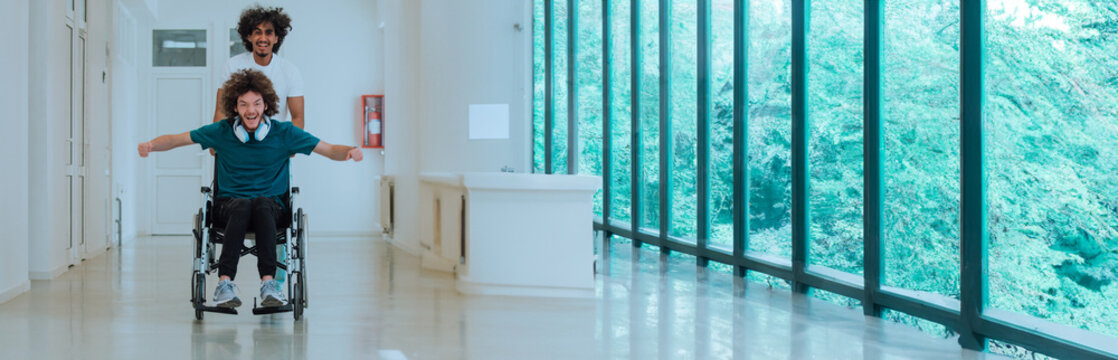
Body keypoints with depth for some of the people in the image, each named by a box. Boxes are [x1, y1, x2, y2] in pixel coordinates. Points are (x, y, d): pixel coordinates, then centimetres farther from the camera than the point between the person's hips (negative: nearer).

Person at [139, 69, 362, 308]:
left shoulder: (284, 133, 2)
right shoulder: (222, 132, 4)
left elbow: (329, 150, 1)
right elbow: (177, 139, 9)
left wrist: (349, 152, -20)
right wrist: (151, 146, -11)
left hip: (271, 205, 0)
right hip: (229, 202, 0)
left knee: (262, 204, -37)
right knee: (242, 206, -36)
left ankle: (268, 282, -45)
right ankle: (225, 282, -44)